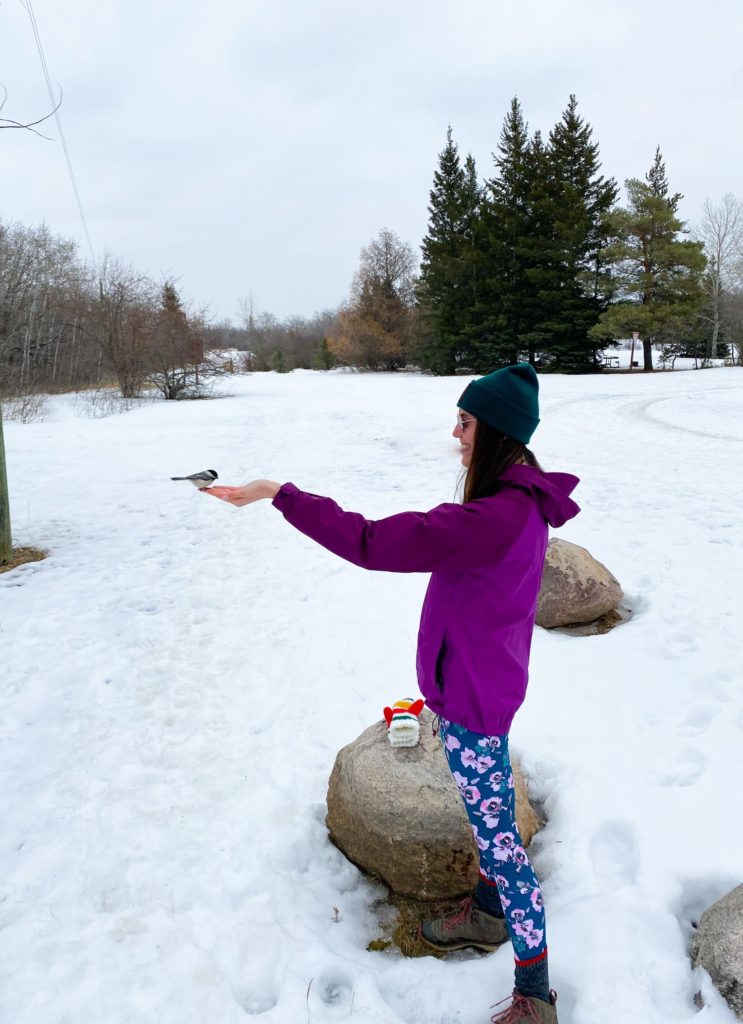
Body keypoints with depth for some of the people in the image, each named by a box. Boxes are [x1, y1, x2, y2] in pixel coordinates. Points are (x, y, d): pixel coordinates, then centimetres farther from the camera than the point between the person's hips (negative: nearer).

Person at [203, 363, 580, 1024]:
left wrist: (281, 494, -29)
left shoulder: (495, 518, -32)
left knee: (497, 834, 5)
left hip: (472, 698, -10)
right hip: (484, 684, 10)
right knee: (487, 814, 26)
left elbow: (373, 543, -34)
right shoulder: (522, 500, 0)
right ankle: (488, 913, 49)